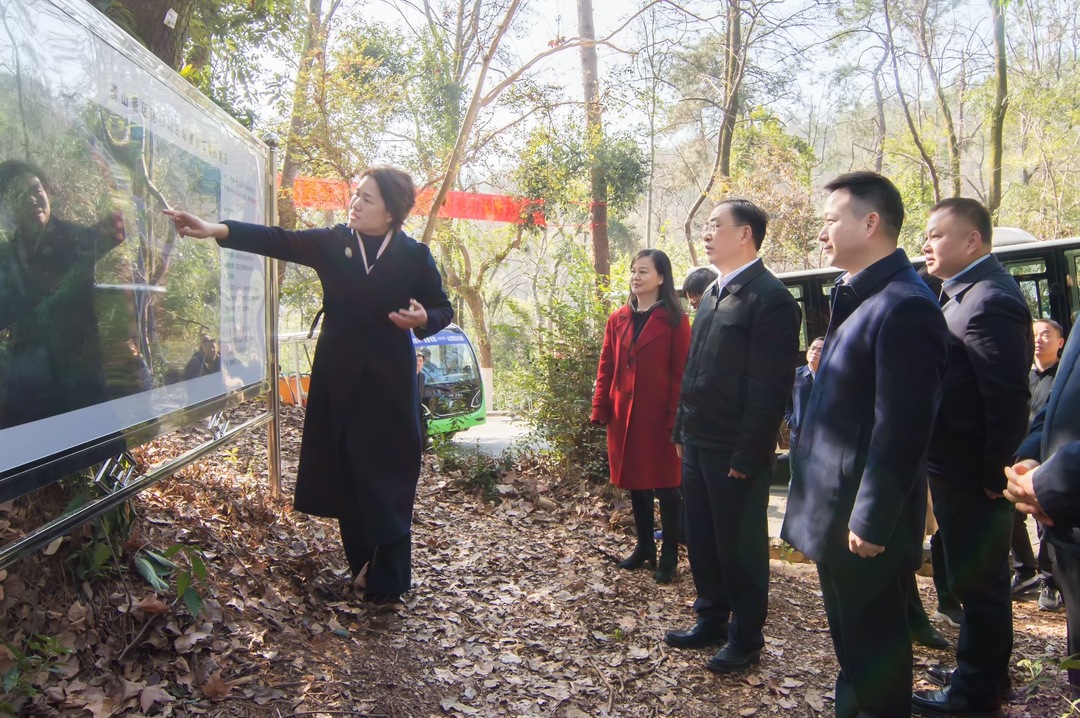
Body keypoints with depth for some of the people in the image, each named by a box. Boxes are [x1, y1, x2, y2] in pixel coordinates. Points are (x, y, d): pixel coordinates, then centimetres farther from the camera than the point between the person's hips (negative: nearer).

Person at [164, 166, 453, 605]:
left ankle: (388, 578, 13)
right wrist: (215, 230, -19)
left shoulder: (414, 256, -5)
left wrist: (423, 318, -19)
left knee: (387, 477, 1)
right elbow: (278, 241, -7)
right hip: (338, 376, 3)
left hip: (388, 380, -3)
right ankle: (361, 563, 26)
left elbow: (442, 308, 3)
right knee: (344, 473, 9)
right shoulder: (332, 243, 1)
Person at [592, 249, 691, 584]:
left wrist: (676, 419, -14)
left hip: (659, 417, -5)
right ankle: (644, 547, 29)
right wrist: (600, 410, 1)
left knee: (665, 485, 5)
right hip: (624, 416, 5)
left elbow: (681, 374, -9)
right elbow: (606, 368, 8)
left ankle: (669, 555, 17)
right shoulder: (618, 319, 8)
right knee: (635, 484, 14)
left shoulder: (675, 321, -6)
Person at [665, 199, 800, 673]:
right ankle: (711, 620, 34)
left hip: (735, 452, -8)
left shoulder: (770, 297, -15)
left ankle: (745, 638, 24)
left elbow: (770, 387, -18)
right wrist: (682, 431, 15)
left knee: (740, 546, 7)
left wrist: (747, 454, -18)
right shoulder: (713, 294, 13)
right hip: (698, 444, 8)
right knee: (702, 540, 17)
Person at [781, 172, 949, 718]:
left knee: (873, 641, 7)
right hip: (836, 509, 9)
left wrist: (871, 522, -21)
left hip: (864, 517, -9)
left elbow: (901, 429, -24)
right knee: (850, 632, 23)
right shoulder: (857, 298, 10)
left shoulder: (904, 308, -21)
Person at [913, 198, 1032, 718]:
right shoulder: (968, 293, 11)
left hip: (973, 476, -10)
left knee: (978, 582, 5)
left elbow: (1009, 398, -25)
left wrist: (994, 474, -19)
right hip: (961, 471, 10)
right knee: (977, 579, 21)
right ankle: (980, 671, 38)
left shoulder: (988, 301, -22)